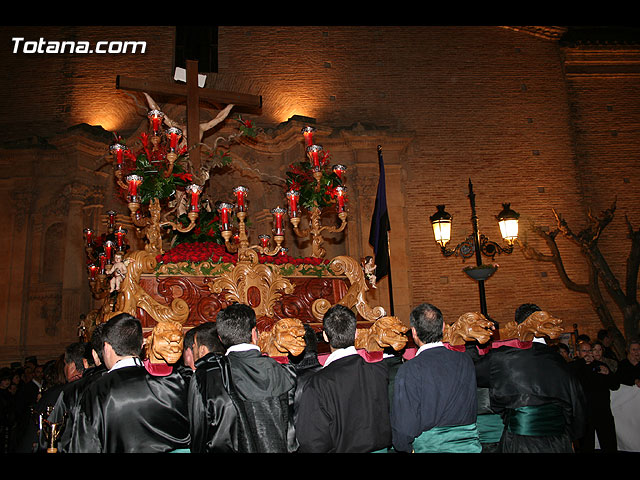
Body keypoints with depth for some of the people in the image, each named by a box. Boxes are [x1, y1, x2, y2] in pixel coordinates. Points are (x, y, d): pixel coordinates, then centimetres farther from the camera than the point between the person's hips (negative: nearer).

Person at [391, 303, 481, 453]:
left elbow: (404, 428, -15)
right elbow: (473, 409, 10)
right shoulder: (465, 361, -1)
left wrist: (405, 447, 3)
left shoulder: (409, 370, -16)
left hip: (430, 448, -4)